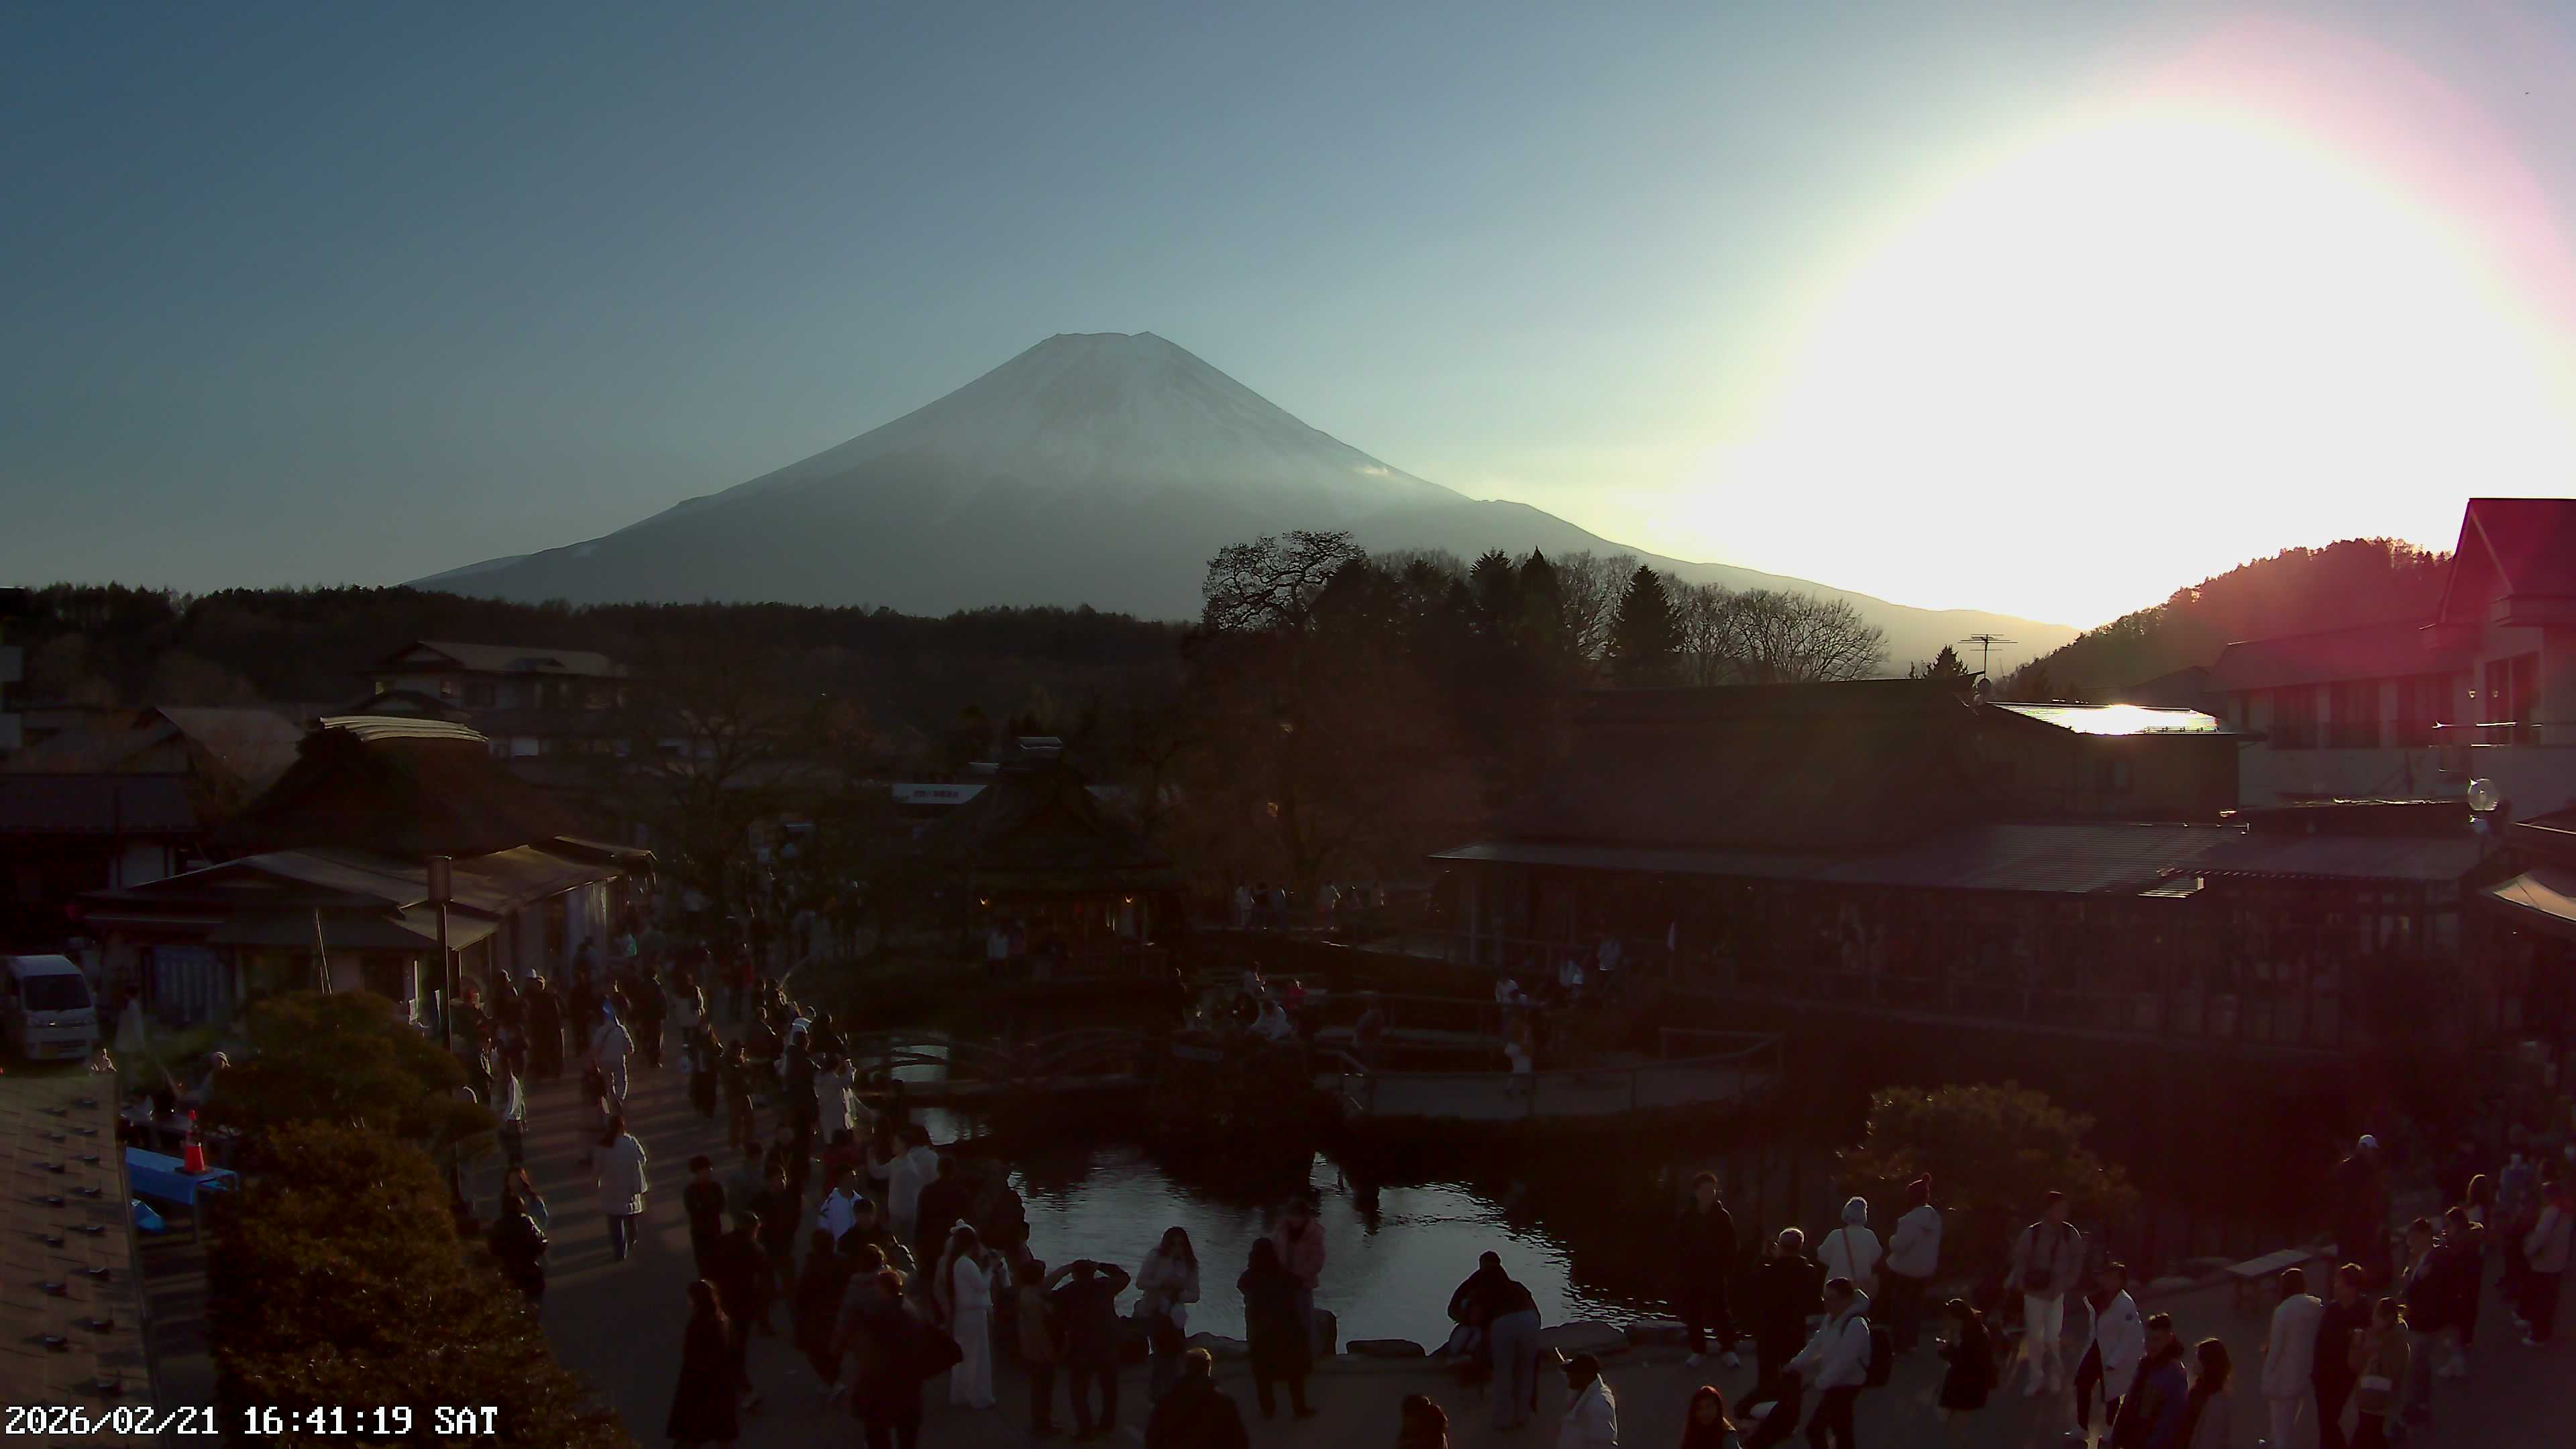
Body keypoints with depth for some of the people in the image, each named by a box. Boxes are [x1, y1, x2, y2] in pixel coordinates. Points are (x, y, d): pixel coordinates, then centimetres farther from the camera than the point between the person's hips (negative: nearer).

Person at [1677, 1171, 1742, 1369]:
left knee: (1720, 1311, 0)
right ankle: (1699, 1351, 17)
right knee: (1693, 1313, 6)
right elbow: (1677, 1244, 3)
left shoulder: (1722, 1216, -2)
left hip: (1715, 1272, -2)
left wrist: (1728, 1267, -8)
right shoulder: (1686, 1217, -1)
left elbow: (1730, 1245, -1)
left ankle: (1729, 1350, 10)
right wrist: (1678, 1268, -3)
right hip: (1691, 1271, 2)